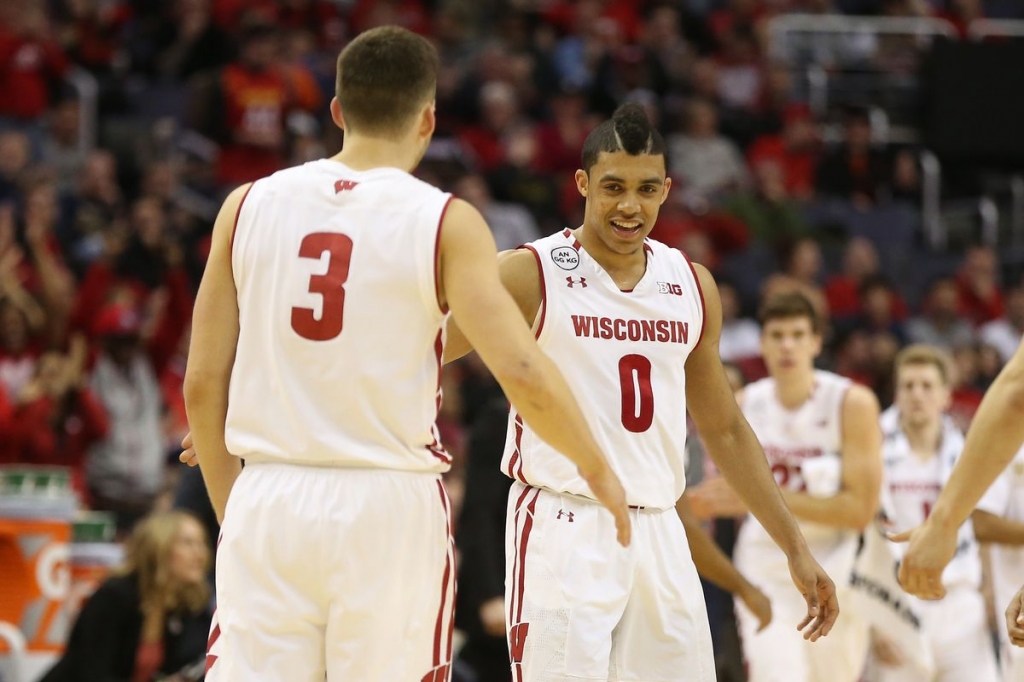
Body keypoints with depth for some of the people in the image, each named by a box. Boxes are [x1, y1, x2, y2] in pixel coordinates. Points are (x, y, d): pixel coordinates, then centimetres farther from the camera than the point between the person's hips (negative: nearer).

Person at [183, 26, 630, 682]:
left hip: (269, 501, 2)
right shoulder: (445, 224, -4)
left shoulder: (249, 206, 6)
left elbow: (203, 385, 6)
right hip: (389, 504, -2)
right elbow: (523, 370, -12)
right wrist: (599, 472, 3)